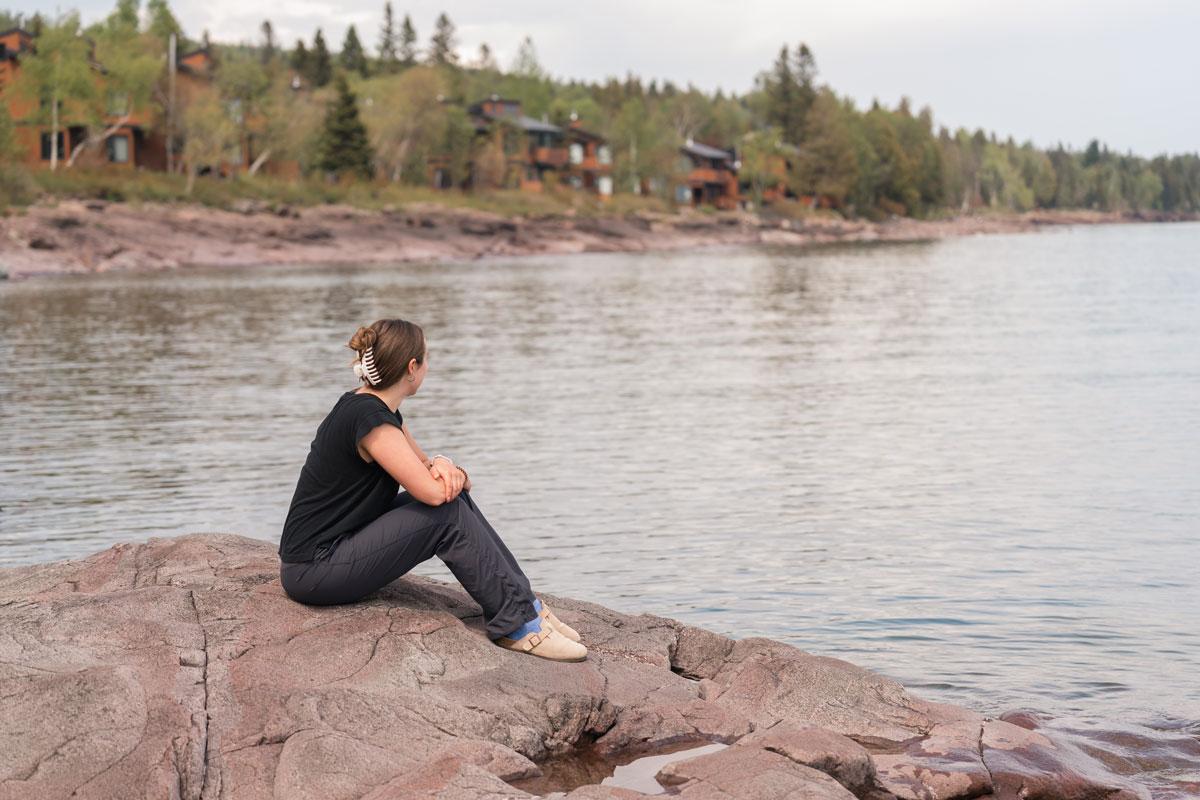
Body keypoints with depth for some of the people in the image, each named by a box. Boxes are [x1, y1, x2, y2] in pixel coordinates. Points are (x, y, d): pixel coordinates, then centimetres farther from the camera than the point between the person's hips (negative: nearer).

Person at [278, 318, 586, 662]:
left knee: (453, 499, 4)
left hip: (340, 546, 10)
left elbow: (423, 465, 17)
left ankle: (525, 603, 6)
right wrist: (456, 475, -1)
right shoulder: (370, 419, -22)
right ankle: (516, 626, -9)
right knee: (449, 513, -17)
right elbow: (432, 492, -26)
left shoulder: (378, 408, 9)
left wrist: (444, 466, -9)